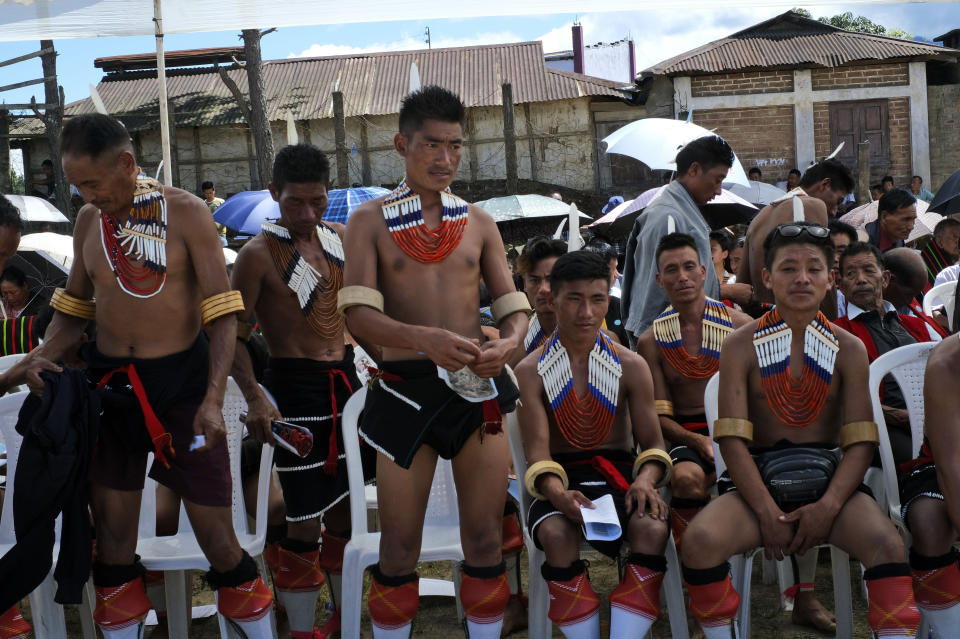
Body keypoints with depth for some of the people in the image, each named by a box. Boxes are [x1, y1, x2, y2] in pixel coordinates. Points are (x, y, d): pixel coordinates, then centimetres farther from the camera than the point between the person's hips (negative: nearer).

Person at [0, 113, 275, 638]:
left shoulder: (184, 213, -8)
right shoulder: (88, 220, 7)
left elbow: (222, 313, -10)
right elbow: (75, 308, 17)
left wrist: (213, 398, -19)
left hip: (181, 380, -4)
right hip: (109, 383, 5)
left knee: (214, 528, 0)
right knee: (112, 528, 9)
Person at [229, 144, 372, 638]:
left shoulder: (340, 237, 5)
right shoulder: (259, 253, -13)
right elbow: (234, 335, -14)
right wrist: (254, 399, -25)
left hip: (346, 378, 7)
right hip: (297, 388, -6)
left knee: (345, 505, 16)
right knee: (305, 522, -3)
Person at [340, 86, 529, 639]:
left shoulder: (478, 223, 11)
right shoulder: (371, 221, 1)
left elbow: (514, 304, 9)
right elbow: (358, 316, -11)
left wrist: (511, 341, -15)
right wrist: (425, 338, -28)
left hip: (479, 387, 3)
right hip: (407, 388, -2)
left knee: (486, 540, 8)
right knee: (400, 547, 5)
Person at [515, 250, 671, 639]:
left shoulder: (630, 366, 5)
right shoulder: (530, 371, 0)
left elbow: (652, 444, 4)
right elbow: (537, 454, -7)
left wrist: (646, 479, -20)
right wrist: (559, 494, -29)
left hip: (619, 472, 1)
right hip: (561, 479, -1)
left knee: (653, 528, -32)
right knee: (557, 534, -35)